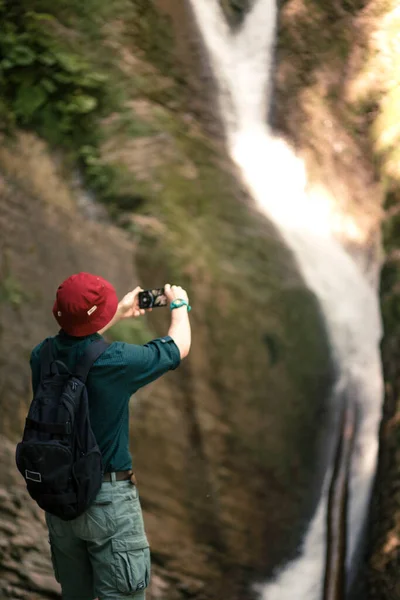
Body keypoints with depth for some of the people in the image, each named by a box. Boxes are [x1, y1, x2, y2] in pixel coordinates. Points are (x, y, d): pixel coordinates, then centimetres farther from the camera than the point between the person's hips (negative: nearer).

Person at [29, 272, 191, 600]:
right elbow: (179, 347, -3)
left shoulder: (42, 356, -6)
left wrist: (120, 313, 29)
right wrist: (179, 305, 16)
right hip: (108, 499, -6)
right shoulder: (115, 361, -21)